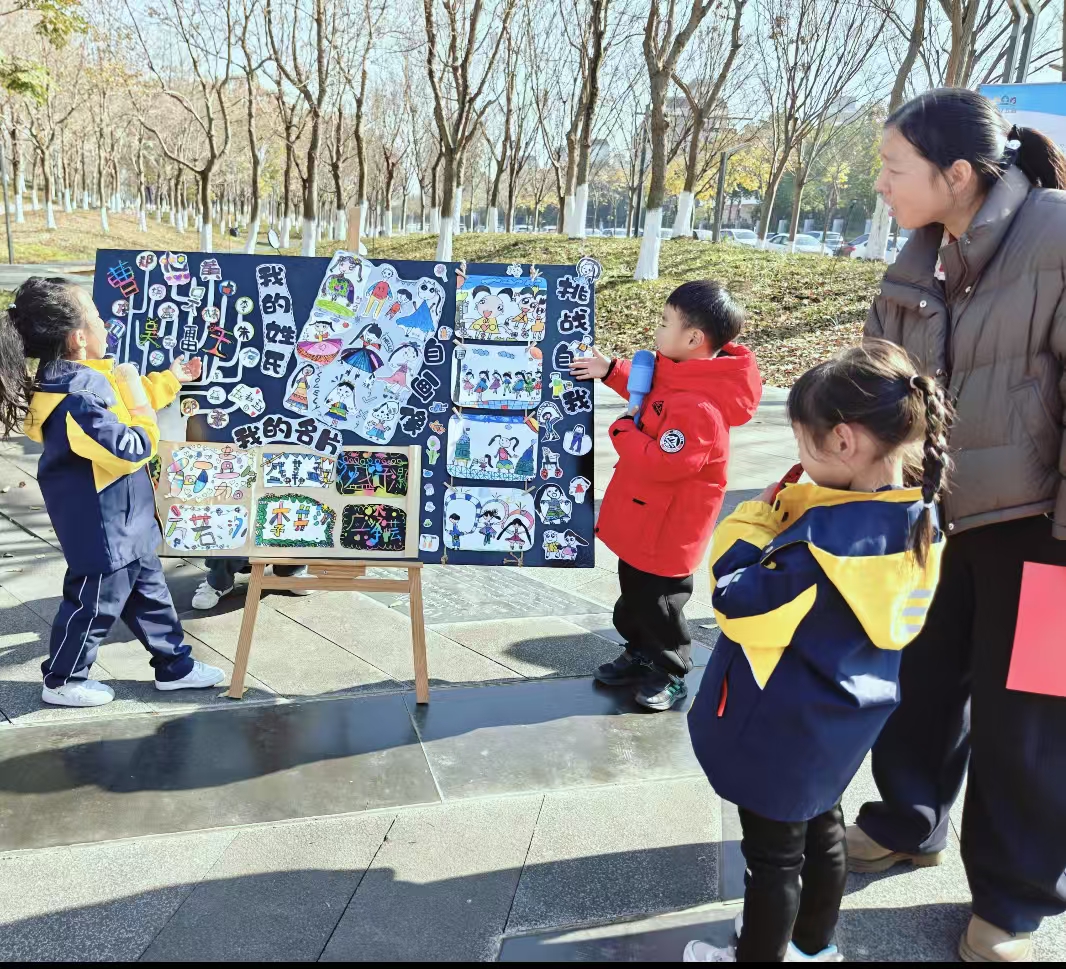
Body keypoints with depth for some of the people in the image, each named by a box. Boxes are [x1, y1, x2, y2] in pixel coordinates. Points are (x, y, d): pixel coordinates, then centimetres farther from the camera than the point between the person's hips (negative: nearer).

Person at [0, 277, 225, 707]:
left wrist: (171, 379, 25)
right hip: (102, 529, -11)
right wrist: (145, 423, -12)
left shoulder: (76, 379, 4)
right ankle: (63, 681, 26)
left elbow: (128, 398, 22)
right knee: (95, 603, 7)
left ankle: (174, 664, 33)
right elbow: (129, 450, -31)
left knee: (148, 591, 20)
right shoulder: (78, 399, -30)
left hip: (123, 523, 11)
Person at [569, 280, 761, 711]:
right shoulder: (681, 374, -1)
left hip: (666, 528, -10)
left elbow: (661, 463, -33)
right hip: (643, 517, 10)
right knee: (634, 592, 24)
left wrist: (623, 429, -19)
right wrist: (611, 370, 8)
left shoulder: (699, 408, -33)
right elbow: (646, 387, 19)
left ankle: (669, 674, 29)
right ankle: (641, 654, 43)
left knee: (657, 602, 8)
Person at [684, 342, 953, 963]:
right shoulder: (916, 519, -6)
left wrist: (749, 527, -17)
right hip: (841, 717, 9)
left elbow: (742, 607, -28)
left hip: (785, 724, -9)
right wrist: (785, 519, -5)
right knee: (820, 826, 27)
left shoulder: (832, 538, -34)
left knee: (773, 851, 12)